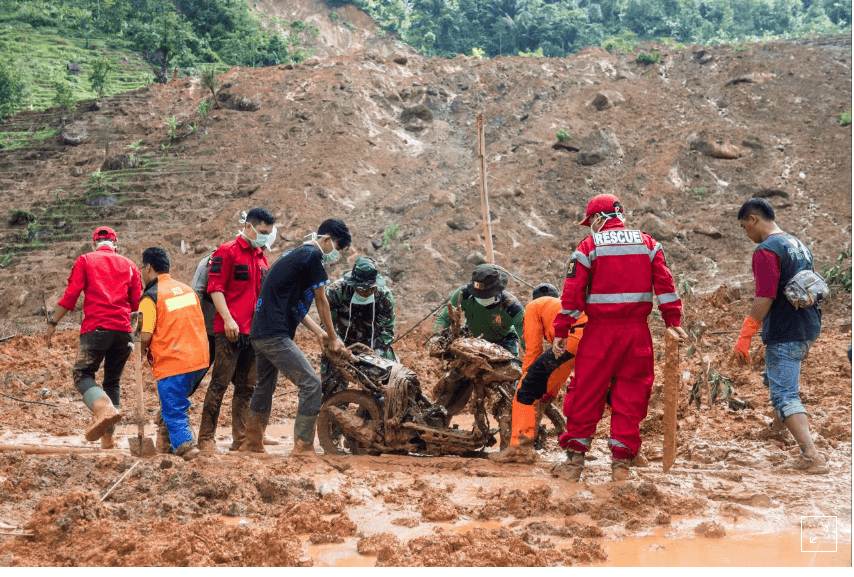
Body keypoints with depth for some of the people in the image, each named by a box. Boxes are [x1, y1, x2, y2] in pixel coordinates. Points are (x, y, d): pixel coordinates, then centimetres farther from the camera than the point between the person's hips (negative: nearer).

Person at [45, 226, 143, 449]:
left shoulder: (85, 260, 10)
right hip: (123, 330, 4)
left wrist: (53, 323, 5)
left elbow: (70, 296, 0)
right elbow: (137, 303, 13)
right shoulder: (129, 265, 18)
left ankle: (105, 409, -33)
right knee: (112, 380, 13)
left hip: (95, 328, -4)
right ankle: (108, 436, 10)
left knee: (83, 373, -3)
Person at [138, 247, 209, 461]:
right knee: (178, 401, 24)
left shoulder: (151, 297, -10)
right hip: (200, 359, 7)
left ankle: (185, 444, -15)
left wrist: (142, 349, 6)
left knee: (173, 411, -1)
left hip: (172, 364, -7)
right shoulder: (187, 289, 12)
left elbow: (146, 335, -16)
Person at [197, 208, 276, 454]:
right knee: (219, 384, -7)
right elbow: (215, 288, -11)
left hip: (254, 332, 8)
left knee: (246, 387, 9)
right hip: (230, 331, -8)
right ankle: (206, 438, -3)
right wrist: (228, 319, -19)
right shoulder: (227, 252, -4)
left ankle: (240, 440, 13)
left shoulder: (261, 257, 19)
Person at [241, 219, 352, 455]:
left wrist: (319, 333, 19)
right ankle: (303, 447, -11)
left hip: (260, 334, 11)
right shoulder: (312, 256, -9)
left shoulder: (296, 255, 20)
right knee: (311, 384, -11)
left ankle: (252, 441, 34)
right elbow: (322, 302, -3)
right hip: (275, 336, -11)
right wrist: (333, 338, 8)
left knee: (265, 385, 23)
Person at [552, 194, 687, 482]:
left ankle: (575, 460, 8)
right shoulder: (647, 243, 8)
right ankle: (621, 462, 7)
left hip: (600, 331, -2)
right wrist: (673, 322, 5)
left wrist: (561, 332, -3)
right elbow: (665, 283, 2)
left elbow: (573, 293, -6)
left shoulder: (589, 246, -2)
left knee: (585, 395, 6)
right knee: (630, 396, 8)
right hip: (637, 332, 2)